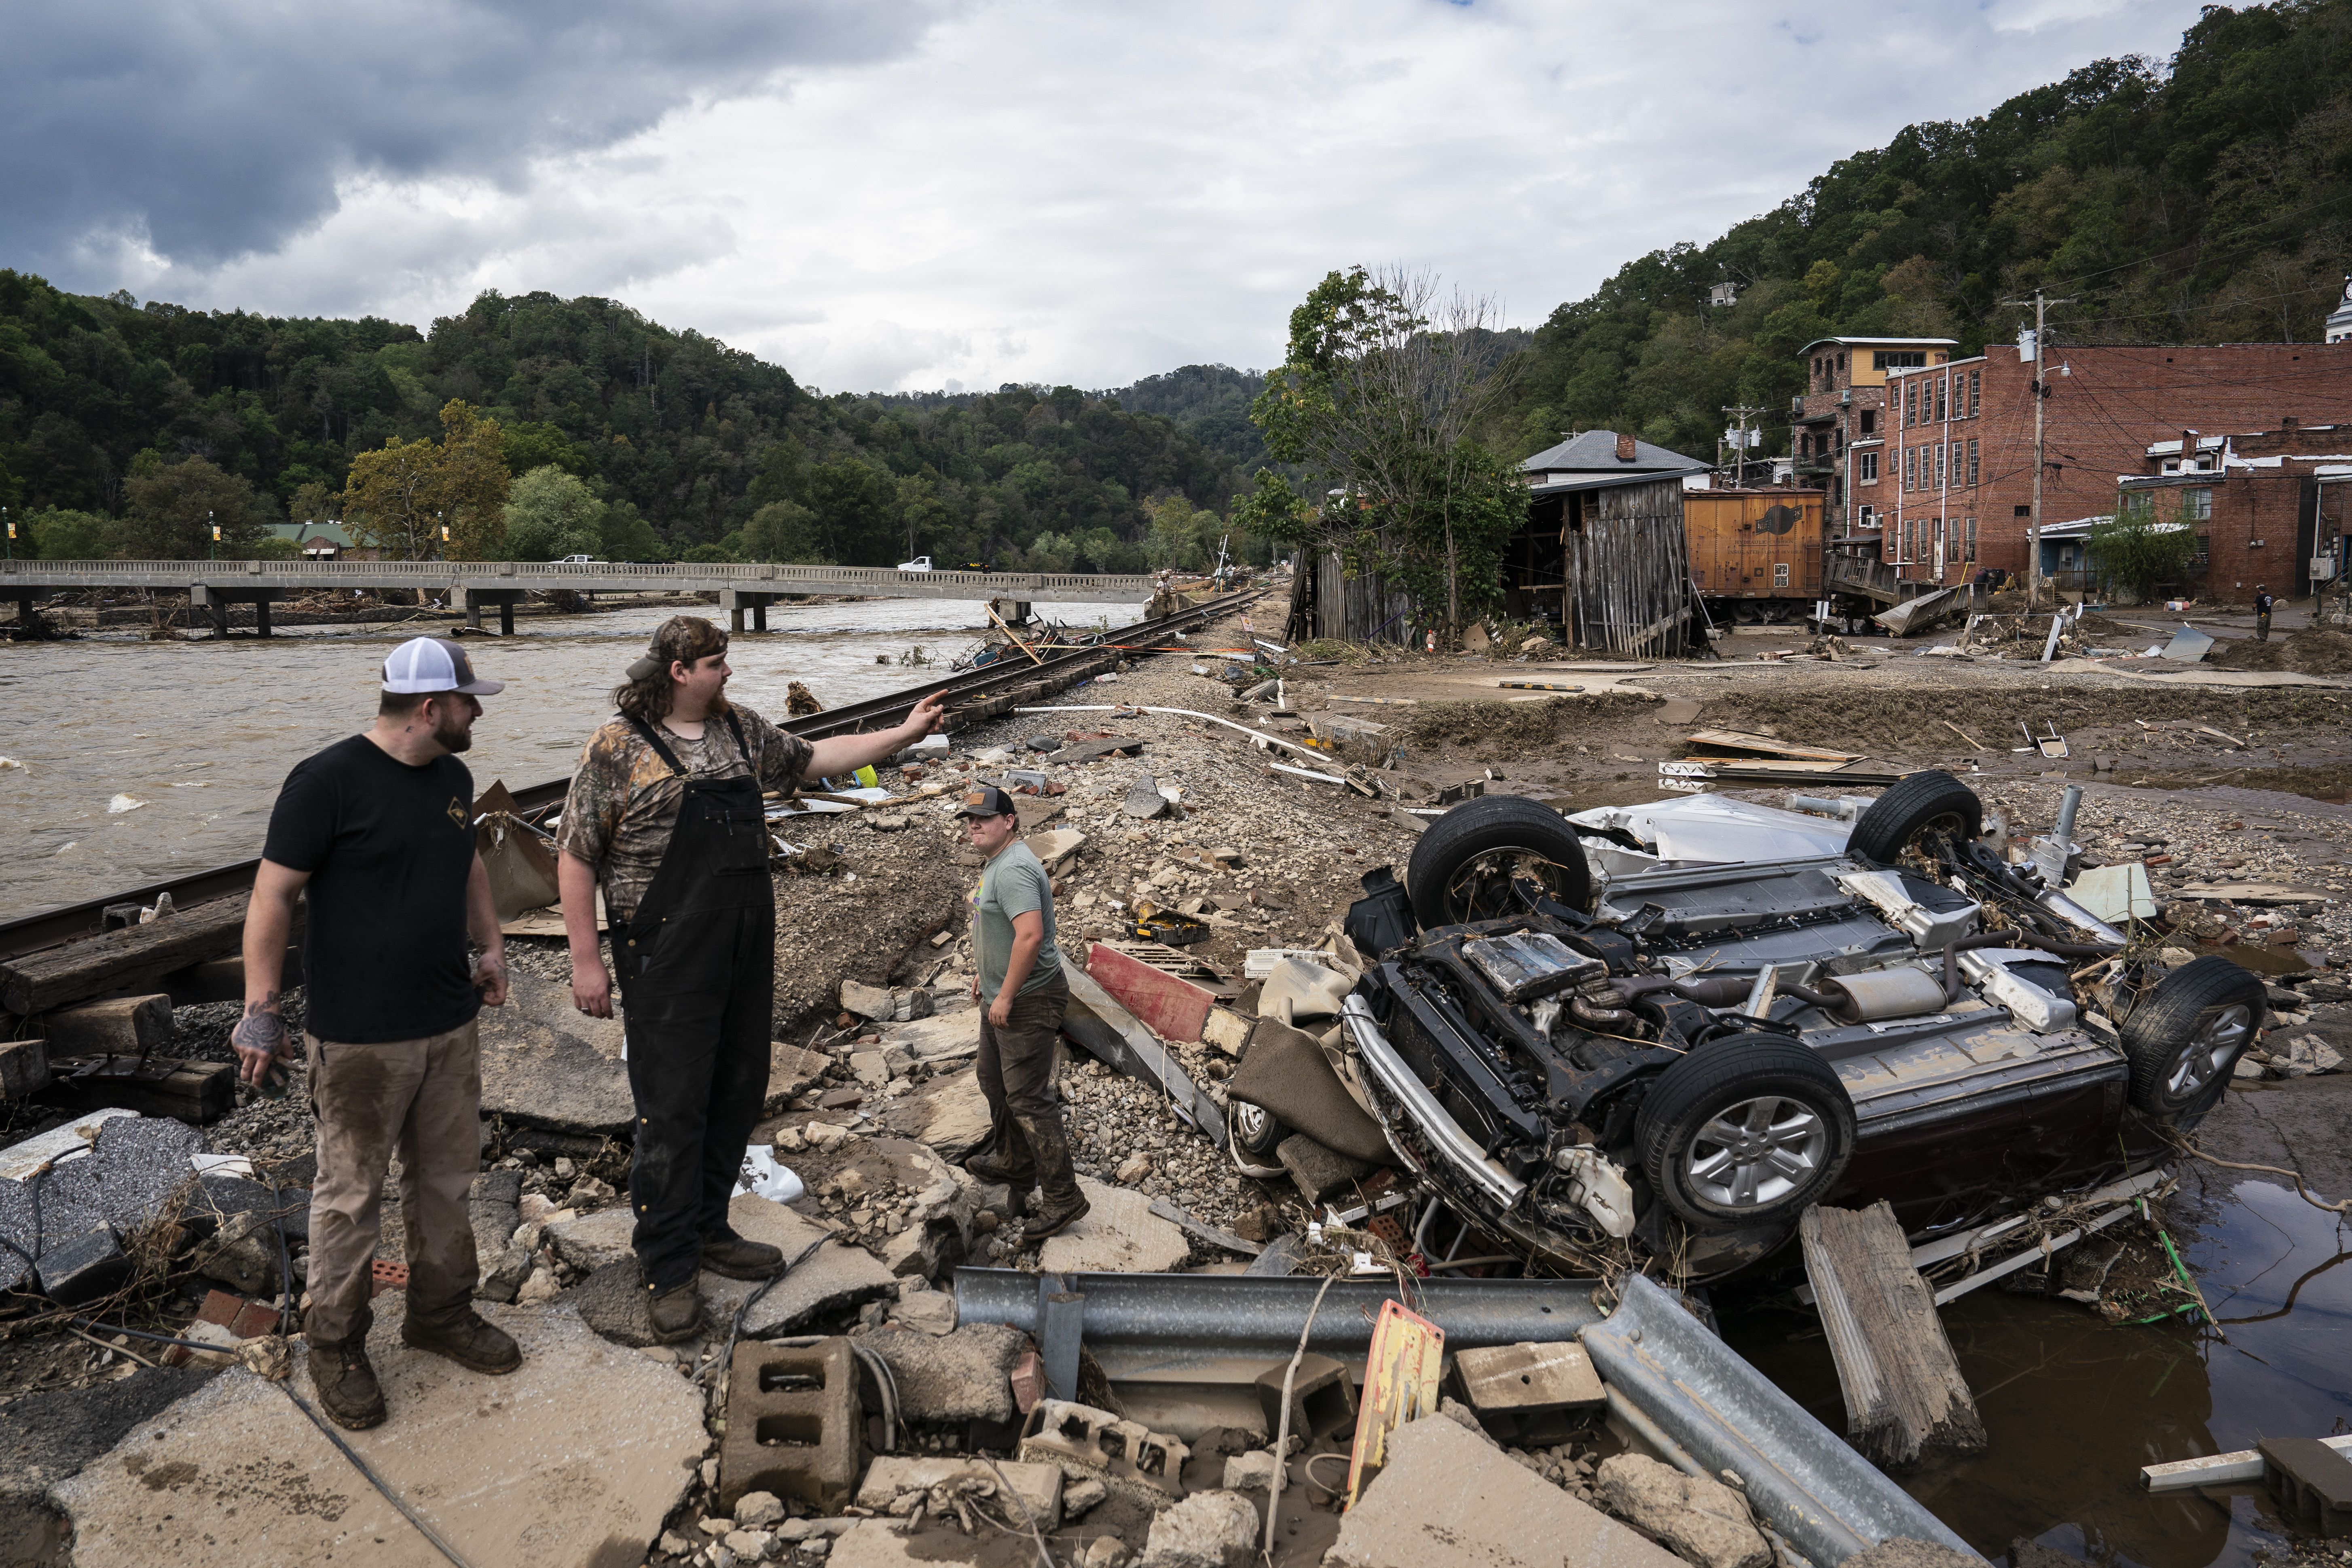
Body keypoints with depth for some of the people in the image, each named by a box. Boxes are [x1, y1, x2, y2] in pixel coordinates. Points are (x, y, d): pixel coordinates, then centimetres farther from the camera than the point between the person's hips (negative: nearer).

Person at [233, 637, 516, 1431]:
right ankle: (337, 1344, 23)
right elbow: (272, 896, -14)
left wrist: (490, 946, 16)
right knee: (352, 1193, 6)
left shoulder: (454, 778, 7)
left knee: (446, 1177, 16)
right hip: (359, 1037, -7)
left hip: (449, 1024, 7)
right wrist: (262, 1012, -14)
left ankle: (442, 1312, 33)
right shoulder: (328, 781, -15)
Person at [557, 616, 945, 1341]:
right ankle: (667, 1268, 11)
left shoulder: (741, 729, 10)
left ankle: (708, 1231, 32)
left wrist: (906, 734, 16)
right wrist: (586, 961, -9)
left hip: (747, 951, 7)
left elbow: (815, 758, 22)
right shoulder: (618, 748, -9)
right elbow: (576, 857, -7)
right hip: (668, 960, -7)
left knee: (738, 1093, 14)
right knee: (673, 1107, -2)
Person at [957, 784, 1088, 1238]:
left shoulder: (1014, 869, -23)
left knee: (1027, 1098, -8)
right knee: (994, 1080, 25)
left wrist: (1006, 996, -27)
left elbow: (1030, 934, -32)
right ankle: (1013, 1163, 44)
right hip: (1001, 996, 11)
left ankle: (1063, 1199, -1)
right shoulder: (998, 862, 12)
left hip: (1028, 1001, -11)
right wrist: (986, 975, 27)